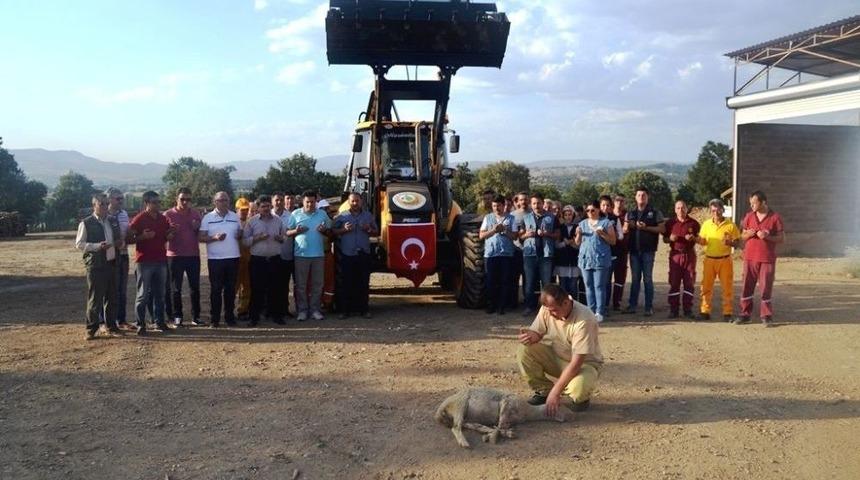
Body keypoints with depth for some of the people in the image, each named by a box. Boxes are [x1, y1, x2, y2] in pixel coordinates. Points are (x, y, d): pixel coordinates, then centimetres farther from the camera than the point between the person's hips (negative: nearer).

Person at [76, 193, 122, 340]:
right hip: (95, 265, -5)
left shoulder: (114, 221, 13)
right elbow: (79, 244, -6)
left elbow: (119, 240, 24)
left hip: (112, 263, 5)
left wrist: (120, 243, 1)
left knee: (112, 297, 10)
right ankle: (91, 329, 7)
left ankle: (111, 326, 20)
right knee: (94, 298, -2)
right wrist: (97, 246, -18)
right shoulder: (86, 223, -4)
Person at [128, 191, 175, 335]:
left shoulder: (163, 219, 10)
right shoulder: (139, 219, -7)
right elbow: (129, 239, -7)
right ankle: (141, 325, 5)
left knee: (160, 294, 11)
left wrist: (170, 236, 1)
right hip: (145, 262, -6)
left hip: (161, 261, 6)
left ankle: (159, 322, 19)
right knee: (143, 295, -2)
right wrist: (142, 237, -23)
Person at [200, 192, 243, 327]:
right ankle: (214, 318, 9)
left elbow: (240, 235, 17)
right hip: (215, 259, -3)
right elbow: (201, 237, -3)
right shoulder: (208, 218, 1)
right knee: (216, 289, 2)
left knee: (231, 289, 7)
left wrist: (239, 235, -6)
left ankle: (230, 316, 16)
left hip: (233, 257, 3)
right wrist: (215, 238, -19)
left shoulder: (235, 217, 11)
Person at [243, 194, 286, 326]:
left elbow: (285, 237, 16)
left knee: (275, 288, 6)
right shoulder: (252, 221, 1)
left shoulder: (278, 220, 9)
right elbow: (245, 240, -1)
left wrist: (281, 238, -6)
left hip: (274, 259, 3)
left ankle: (275, 314, 17)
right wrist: (257, 238, -16)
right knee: (257, 289, 1)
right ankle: (254, 316, 8)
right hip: (257, 260, -2)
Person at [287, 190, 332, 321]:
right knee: (301, 284, 2)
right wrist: (296, 231, -16)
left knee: (317, 284, 6)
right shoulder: (295, 214, 3)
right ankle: (302, 310, 10)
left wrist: (324, 230, -9)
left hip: (318, 254, 2)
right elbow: (287, 232, 4)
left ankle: (314, 309, 15)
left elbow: (329, 232, 13)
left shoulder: (322, 214, 7)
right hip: (301, 254, -2)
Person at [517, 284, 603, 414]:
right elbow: (537, 332, -2)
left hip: (584, 363, -5)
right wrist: (531, 336, -30)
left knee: (578, 387, -38)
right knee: (524, 349, -19)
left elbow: (576, 362, -32)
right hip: (557, 357, 5)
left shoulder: (584, 319, -32)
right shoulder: (548, 310, -15)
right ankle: (543, 391, 1)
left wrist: (555, 391, -34)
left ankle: (581, 397, 2)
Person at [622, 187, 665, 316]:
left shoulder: (655, 212, 2)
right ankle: (632, 305, 12)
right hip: (634, 250, 3)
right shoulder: (630, 213, 13)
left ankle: (649, 307, 5)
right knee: (635, 279, 8)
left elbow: (661, 228, -5)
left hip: (648, 250, -3)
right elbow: (625, 231, 12)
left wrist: (645, 227, -17)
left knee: (648, 279, -1)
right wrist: (628, 226, -10)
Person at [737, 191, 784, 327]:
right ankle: (745, 314, 11)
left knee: (766, 287, 0)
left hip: (767, 259, -3)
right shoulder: (749, 216, 8)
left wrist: (768, 237, -18)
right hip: (750, 258, 3)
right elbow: (742, 236, 13)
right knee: (747, 286, 4)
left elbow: (782, 238, -2)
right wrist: (748, 234, -10)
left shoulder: (775, 217, -2)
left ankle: (766, 316, 9)